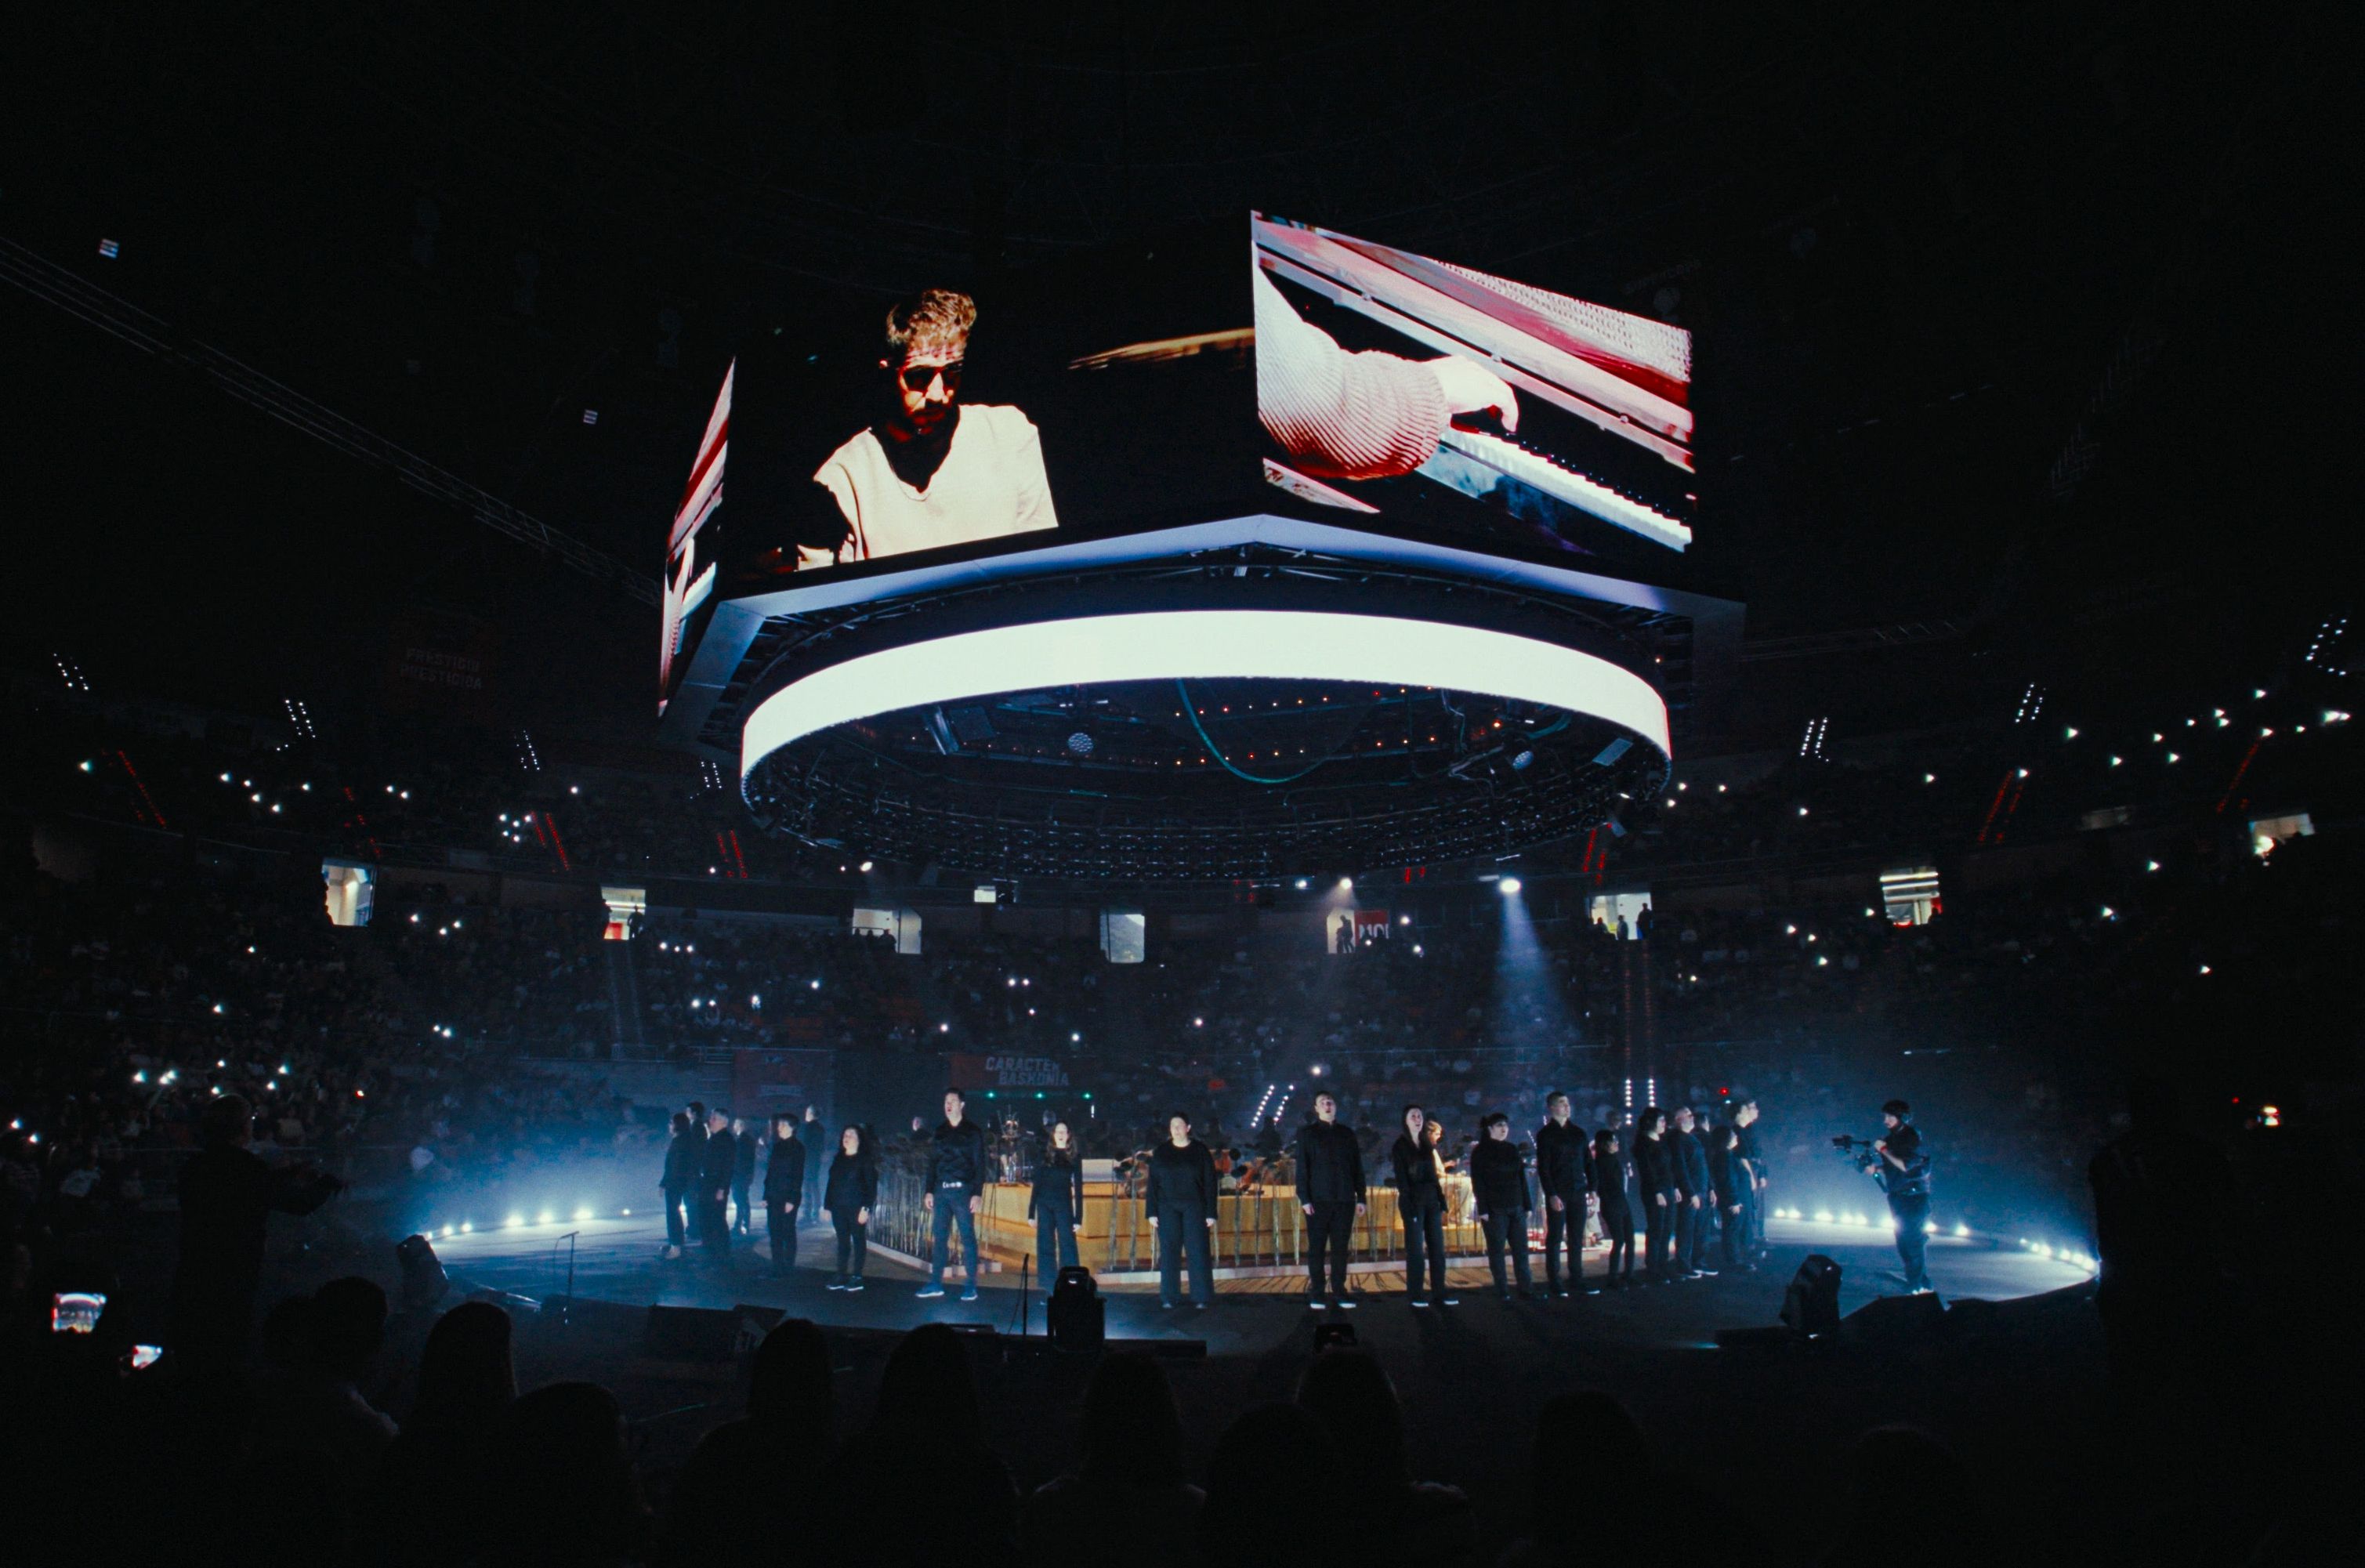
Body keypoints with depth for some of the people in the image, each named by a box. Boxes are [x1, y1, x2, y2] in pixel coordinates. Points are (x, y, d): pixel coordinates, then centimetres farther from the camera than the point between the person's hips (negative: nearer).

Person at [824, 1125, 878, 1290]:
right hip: (839, 1208, 6)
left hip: (857, 1207, -6)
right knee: (842, 1241, 8)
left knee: (858, 1240, 0)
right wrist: (827, 1205, 10)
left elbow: (871, 1185, -9)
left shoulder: (865, 1159, -4)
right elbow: (831, 1183, 16)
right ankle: (841, 1276, 12)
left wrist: (866, 1208, -16)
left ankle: (857, 1277, 3)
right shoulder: (838, 1160, 14)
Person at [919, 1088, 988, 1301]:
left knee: (968, 1238, -2)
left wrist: (977, 1193, -11)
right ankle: (935, 1284, 11)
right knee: (939, 1238, 6)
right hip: (941, 1191, 4)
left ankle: (971, 1286, 2)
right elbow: (932, 1162, 15)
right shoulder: (939, 1131, 12)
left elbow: (979, 1164, -3)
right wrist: (929, 1191, 7)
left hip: (963, 1190, -4)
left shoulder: (973, 1131, 0)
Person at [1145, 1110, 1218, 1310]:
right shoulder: (1160, 1152, 6)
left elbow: (1210, 1183, 1)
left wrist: (1211, 1213, -4)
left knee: (1198, 1251, -4)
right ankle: (1168, 1298, 8)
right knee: (1169, 1252, 2)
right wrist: (1152, 1212, -2)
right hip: (1167, 1208, 1)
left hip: (1194, 1207, -1)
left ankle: (1200, 1299, 2)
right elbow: (1153, 1183, 5)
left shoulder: (1200, 1151, 2)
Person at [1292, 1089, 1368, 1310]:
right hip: (1318, 1199, -2)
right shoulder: (1307, 1133, 6)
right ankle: (1316, 1292, 6)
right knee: (1317, 1247, 0)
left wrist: (1361, 1197, 7)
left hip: (1344, 1200, 2)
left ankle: (1339, 1291, 10)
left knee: (1341, 1247, 3)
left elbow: (1357, 1167, 13)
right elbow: (1301, 1168, 0)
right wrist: (1304, 1198, -8)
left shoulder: (1347, 1133, 13)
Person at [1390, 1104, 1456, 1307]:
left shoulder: (1428, 1146, 15)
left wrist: (1442, 1201, 7)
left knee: (1437, 1247, 2)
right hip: (1414, 1201, -5)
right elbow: (1401, 1178, -7)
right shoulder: (1400, 1146, -1)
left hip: (1431, 1201, 5)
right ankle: (1414, 1295, 3)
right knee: (1416, 1249, -3)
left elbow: (1435, 1175, 15)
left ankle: (1439, 1294, 5)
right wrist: (1409, 1206, -14)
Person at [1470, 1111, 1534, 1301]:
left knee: (1521, 1249, 2)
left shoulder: (1512, 1149, 14)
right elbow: (1477, 1182, -5)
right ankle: (1502, 1291, 5)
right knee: (1497, 1250, -1)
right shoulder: (1480, 1152, -1)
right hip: (1495, 1209, -5)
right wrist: (1483, 1209, -13)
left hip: (1516, 1207, 5)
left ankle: (1526, 1290, 5)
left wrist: (1527, 1204, 9)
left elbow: (1522, 1178, 16)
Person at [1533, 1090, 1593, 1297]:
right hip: (1557, 1193, -4)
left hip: (1578, 1191, 4)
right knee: (1555, 1238, 0)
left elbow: (1587, 1161, 14)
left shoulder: (1578, 1132, 12)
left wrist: (1592, 1187, 4)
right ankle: (1553, 1283, 5)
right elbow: (1543, 1167, -7)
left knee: (1576, 1239, 6)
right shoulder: (1545, 1134, -2)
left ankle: (1576, 1282, 12)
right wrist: (1551, 1194, -14)